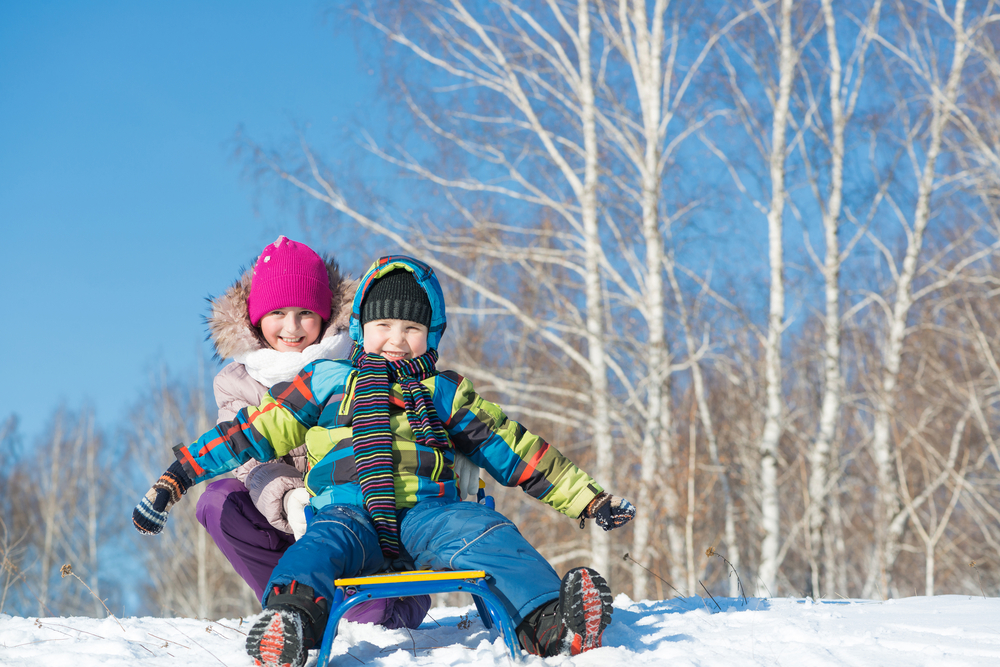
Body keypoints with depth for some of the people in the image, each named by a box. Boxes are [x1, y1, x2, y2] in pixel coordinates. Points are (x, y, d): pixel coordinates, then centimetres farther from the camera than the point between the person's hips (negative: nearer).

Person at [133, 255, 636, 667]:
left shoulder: (444, 393, 25)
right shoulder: (326, 382, 22)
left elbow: (513, 450, 26)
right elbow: (255, 431, 21)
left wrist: (586, 499, 22)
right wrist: (177, 476, 14)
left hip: (426, 513, 1)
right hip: (350, 510, -1)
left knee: (487, 533, -29)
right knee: (322, 544, -36)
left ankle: (550, 624, -50)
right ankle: (287, 623, -64)